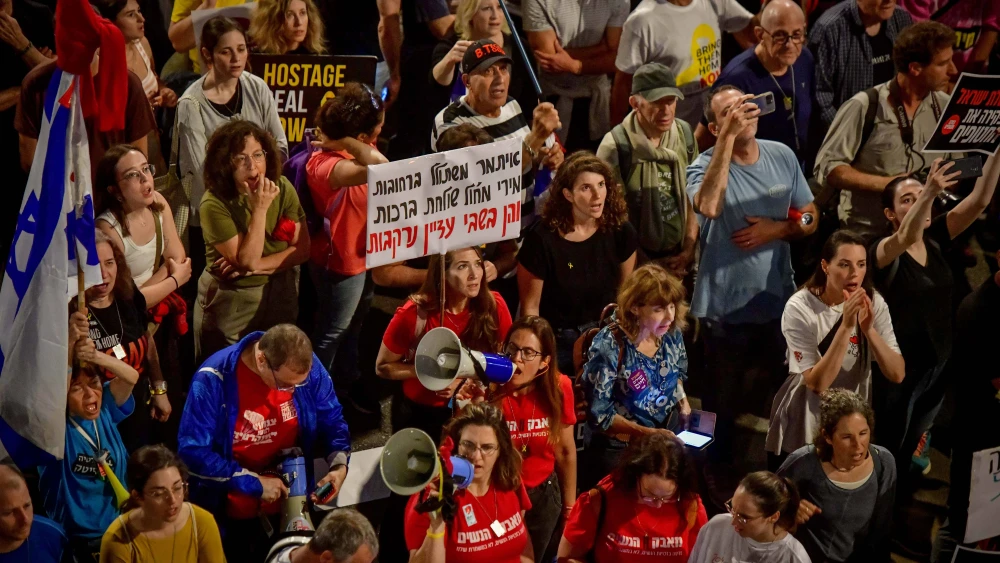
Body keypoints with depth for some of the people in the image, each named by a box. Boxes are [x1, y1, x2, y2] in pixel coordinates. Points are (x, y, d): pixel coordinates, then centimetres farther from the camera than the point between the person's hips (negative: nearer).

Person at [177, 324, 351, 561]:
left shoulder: (308, 367, -15)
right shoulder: (214, 379, -27)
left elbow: (331, 421, 0)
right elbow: (193, 452, -27)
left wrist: (339, 466, -18)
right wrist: (253, 483, -26)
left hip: (288, 503, 4)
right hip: (229, 512, -3)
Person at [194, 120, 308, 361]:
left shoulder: (283, 189, -7)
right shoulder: (215, 204, -21)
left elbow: (302, 249, -7)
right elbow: (248, 261, -23)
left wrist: (255, 267, -19)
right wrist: (260, 209, -29)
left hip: (280, 296, 4)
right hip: (230, 303, -4)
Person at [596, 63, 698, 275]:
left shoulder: (685, 133, 1)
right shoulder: (615, 146, -15)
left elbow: (693, 197, 7)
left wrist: (688, 251, -1)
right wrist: (648, 266, -9)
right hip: (636, 265, -4)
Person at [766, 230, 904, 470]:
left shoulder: (873, 303, -8)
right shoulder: (800, 308, -20)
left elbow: (897, 374, -14)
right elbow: (817, 382, -27)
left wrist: (868, 329, -29)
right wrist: (846, 326, -34)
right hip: (801, 434, -3)